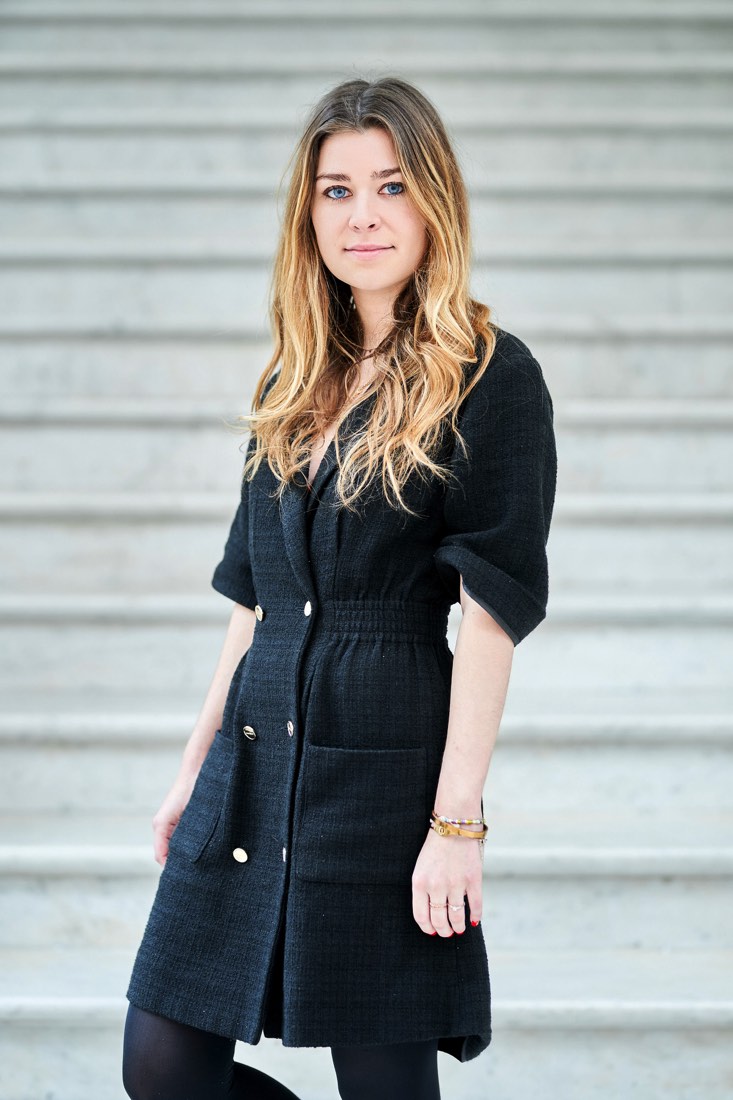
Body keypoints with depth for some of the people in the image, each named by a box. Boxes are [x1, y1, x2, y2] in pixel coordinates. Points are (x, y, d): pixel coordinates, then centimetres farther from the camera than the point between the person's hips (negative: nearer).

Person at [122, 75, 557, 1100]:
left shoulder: (490, 376, -5)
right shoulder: (294, 386, 14)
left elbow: (491, 611, -10)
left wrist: (457, 819, -15)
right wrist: (194, 770, 15)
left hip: (385, 770, -6)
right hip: (253, 768, 6)